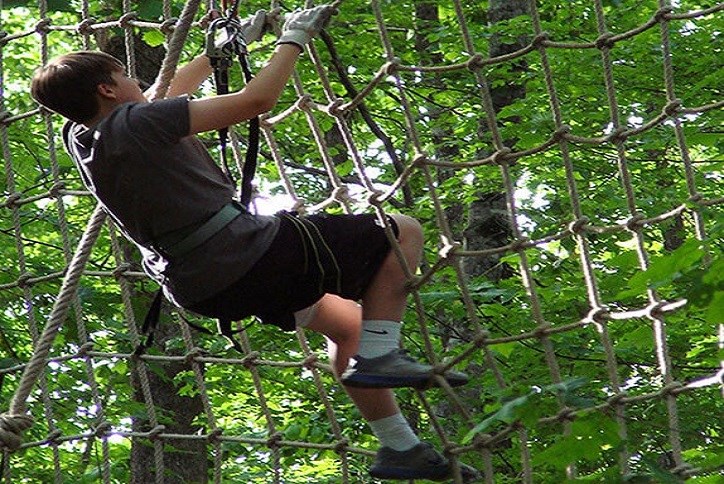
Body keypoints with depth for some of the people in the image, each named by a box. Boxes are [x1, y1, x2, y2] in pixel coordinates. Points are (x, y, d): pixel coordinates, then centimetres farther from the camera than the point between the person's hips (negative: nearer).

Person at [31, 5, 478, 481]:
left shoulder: (80, 137, 8)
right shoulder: (136, 122, -18)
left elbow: (170, 95, 26)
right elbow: (256, 100, -16)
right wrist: (293, 40, -1)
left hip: (199, 289, 10)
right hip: (249, 258, -10)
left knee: (346, 321, 27)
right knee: (403, 232, 1)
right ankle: (379, 354, -6)